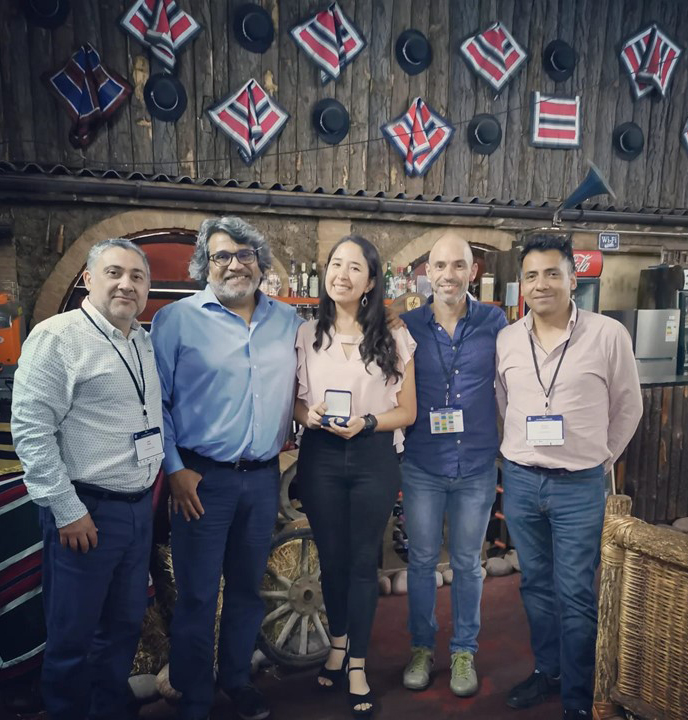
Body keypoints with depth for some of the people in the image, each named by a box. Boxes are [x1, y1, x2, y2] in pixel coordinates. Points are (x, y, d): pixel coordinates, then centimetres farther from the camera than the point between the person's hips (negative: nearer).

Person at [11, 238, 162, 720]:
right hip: (87, 511, -7)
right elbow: (30, 429, -16)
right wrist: (66, 510, -17)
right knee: (73, 635, 9)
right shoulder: (58, 337, -12)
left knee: (126, 625, 19)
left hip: (139, 507, 7)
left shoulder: (145, 342, 9)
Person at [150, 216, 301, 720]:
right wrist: (175, 468, -9)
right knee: (198, 595, 7)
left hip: (264, 477, 4)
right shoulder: (177, 319, -5)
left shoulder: (287, 320, 7)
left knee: (248, 589, 18)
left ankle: (237, 680, 40)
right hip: (202, 479, -3)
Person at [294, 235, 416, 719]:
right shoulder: (306, 335, 2)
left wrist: (366, 422, -16)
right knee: (331, 557, 16)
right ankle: (338, 642, 41)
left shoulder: (394, 339, -2)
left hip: (373, 458, -1)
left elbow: (407, 411, 0)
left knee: (364, 561, 8)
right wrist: (310, 415, -14)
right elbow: (293, 403, 8)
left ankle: (358, 664, 28)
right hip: (320, 457, 2)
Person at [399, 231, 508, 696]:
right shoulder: (407, 326, -3)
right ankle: (422, 647, 35)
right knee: (421, 560, 14)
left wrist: (511, 447, 2)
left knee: (468, 563, 16)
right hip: (422, 466, 0)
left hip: (477, 466, 0)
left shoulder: (495, 322, -3)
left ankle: (465, 651, 36)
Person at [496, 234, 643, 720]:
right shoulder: (506, 340, 1)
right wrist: (521, 456, 13)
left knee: (575, 595, 4)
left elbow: (628, 407, 2)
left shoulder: (609, 335, -8)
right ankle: (547, 671, 37)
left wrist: (600, 461, 7)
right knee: (536, 585, 17)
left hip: (579, 486, -3)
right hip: (520, 481, 4)